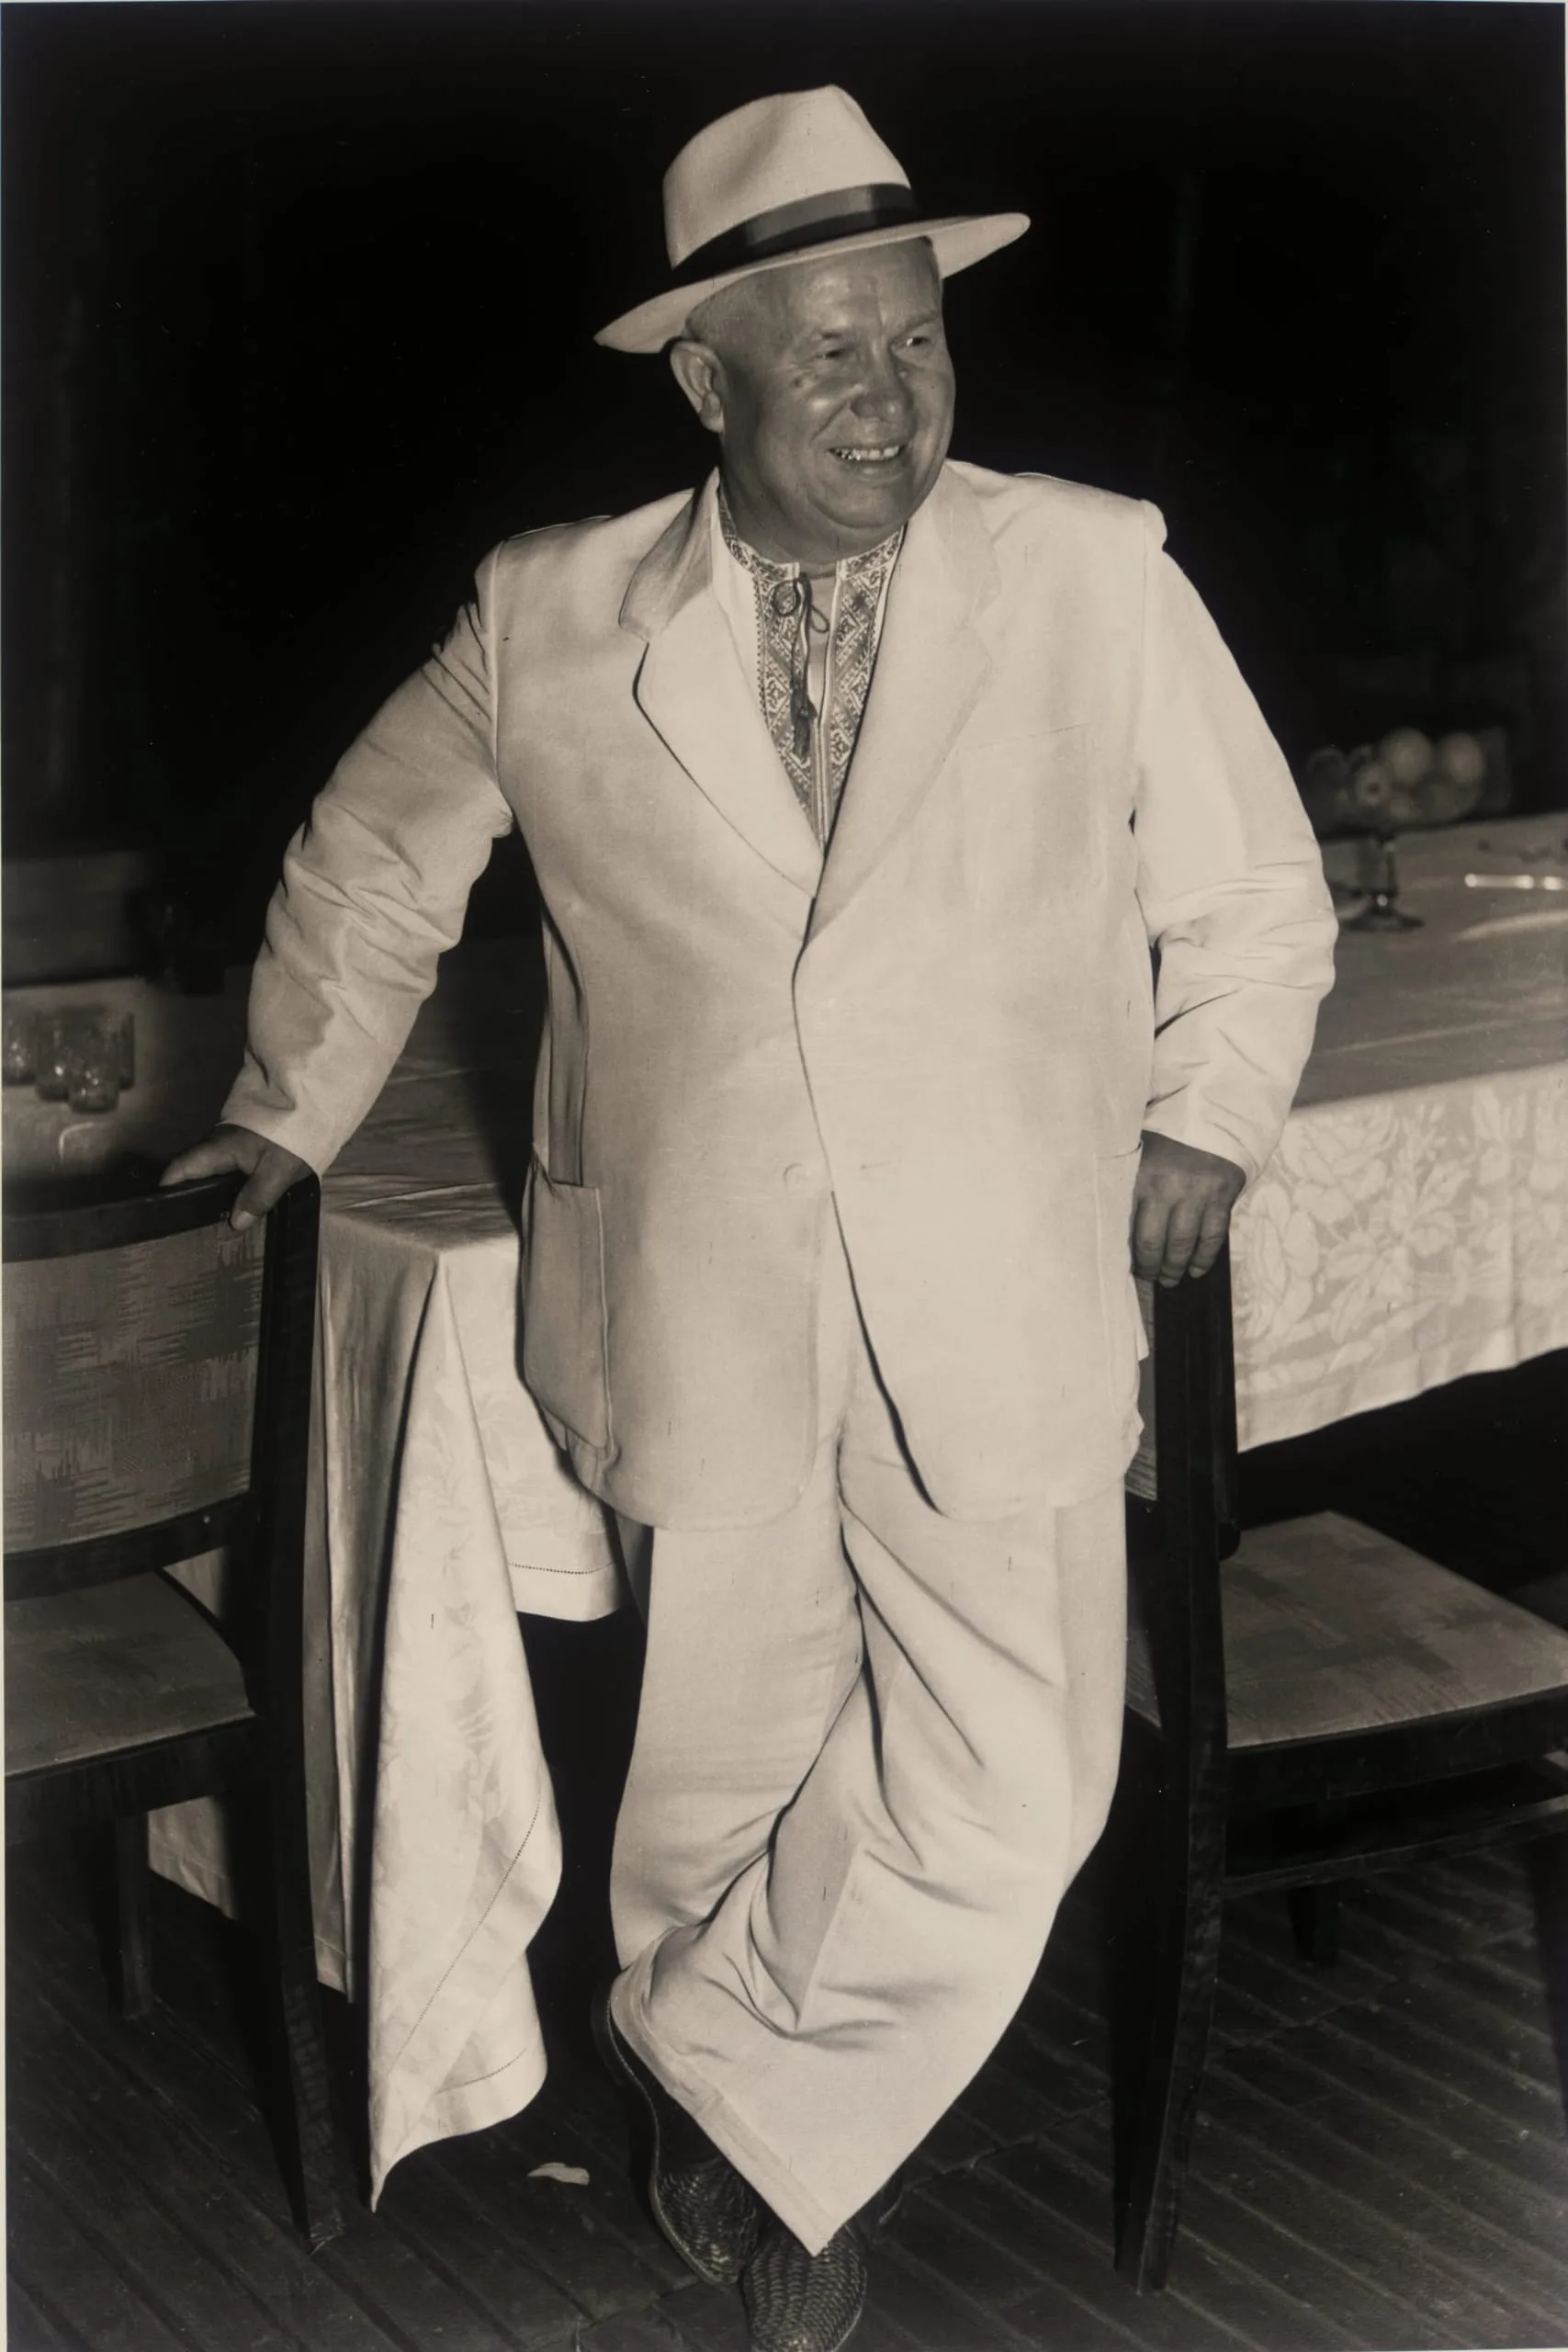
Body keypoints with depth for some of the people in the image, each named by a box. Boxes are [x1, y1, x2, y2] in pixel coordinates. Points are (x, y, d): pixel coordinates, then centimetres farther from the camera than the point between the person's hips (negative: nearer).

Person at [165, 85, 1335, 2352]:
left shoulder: (1100, 577, -1)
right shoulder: (546, 625, 1)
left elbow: (1251, 894, 11)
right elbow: (372, 860, 19)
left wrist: (1204, 1119, 3)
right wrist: (294, 1111, 26)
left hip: (1002, 1317, 0)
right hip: (700, 1316, 0)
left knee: (1007, 1803, -4)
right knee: (721, 1775, 12)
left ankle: (733, 2091, 23)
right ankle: (768, 2153, 40)